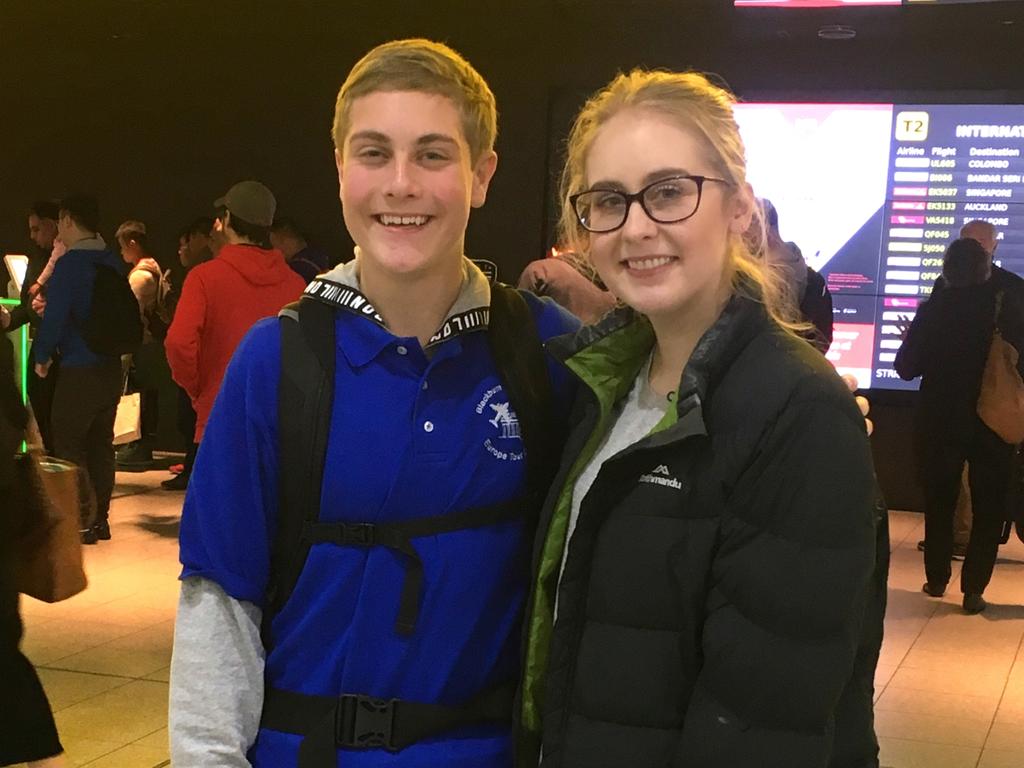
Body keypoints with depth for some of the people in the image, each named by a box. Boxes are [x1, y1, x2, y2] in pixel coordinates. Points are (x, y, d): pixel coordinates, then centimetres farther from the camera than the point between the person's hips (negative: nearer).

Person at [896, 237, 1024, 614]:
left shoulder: (933, 309, -8)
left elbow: (906, 368, -5)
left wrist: (909, 338, 13)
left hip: (940, 421, 1)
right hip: (994, 422, -1)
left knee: (939, 501, 17)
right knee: (988, 507, 9)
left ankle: (936, 578, 22)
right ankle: (973, 588, 2)